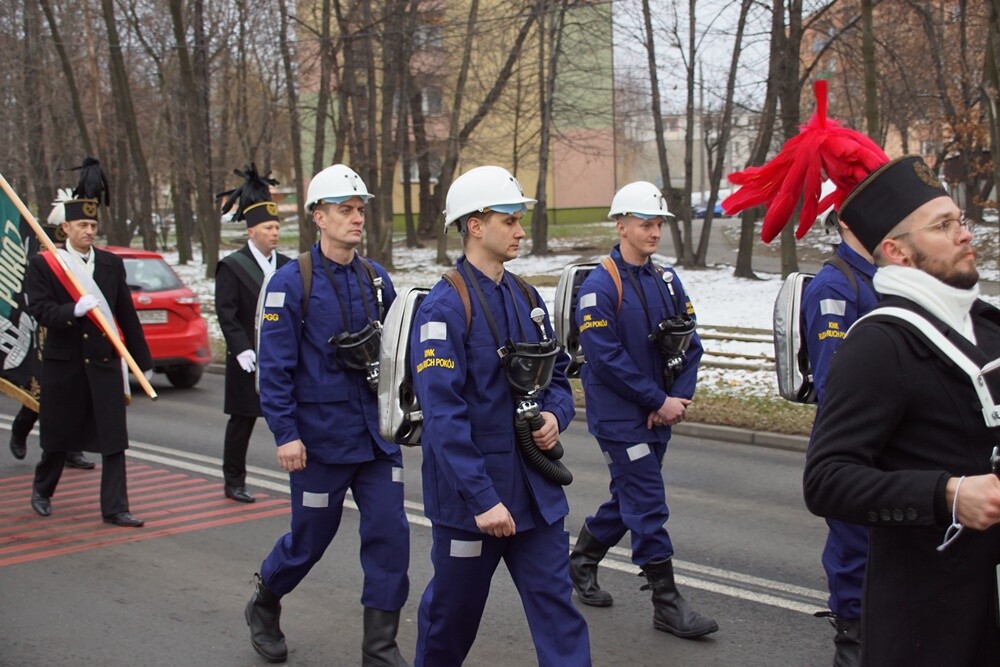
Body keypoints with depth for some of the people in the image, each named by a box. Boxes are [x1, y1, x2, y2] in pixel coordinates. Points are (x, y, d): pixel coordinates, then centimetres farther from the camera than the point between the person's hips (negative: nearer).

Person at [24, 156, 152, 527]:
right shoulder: (43, 264, -2)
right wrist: (74, 309, -29)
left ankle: (115, 508, 4)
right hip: (64, 363, -2)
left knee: (114, 437, -2)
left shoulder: (112, 264, 6)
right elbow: (39, 309, -12)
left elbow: (127, 316, 8)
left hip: (105, 362, 2)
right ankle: (42, 491, 37)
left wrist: (143, 361, 9)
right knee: (58, 435, 12)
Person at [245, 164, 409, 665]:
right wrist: (285, 433, -15)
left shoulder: (376, 278, 4)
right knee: (310, 536, 10)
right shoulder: (291, 282, -10)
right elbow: (276, 365, -12)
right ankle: (263, 604, 40)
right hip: (321, 437, -4)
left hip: (377, 435, 4)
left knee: (389, 534, -1)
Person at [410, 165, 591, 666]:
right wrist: (482, 498, -24)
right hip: (469, 493, -6)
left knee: (557, 605, 4)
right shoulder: (443, 308, -16)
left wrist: (554, 415, -5)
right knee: (453, 609, 13)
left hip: (535, 490, 6)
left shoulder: (526, 298, 7)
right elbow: (443, 414, -21)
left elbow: (557, 371, 18)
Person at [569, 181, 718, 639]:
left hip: (658, 416, 7)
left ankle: (581, 562, 38)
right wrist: (660, 402, -16)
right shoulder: (599, 286, -13)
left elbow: (690, 344, 8)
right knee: (648, 507, -4)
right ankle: (667, 604, 5)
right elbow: (606, 358, -18)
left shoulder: (667, 281, 7)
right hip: (619, 417, -7)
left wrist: (679, 398, -7)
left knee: (628, 498, 17)